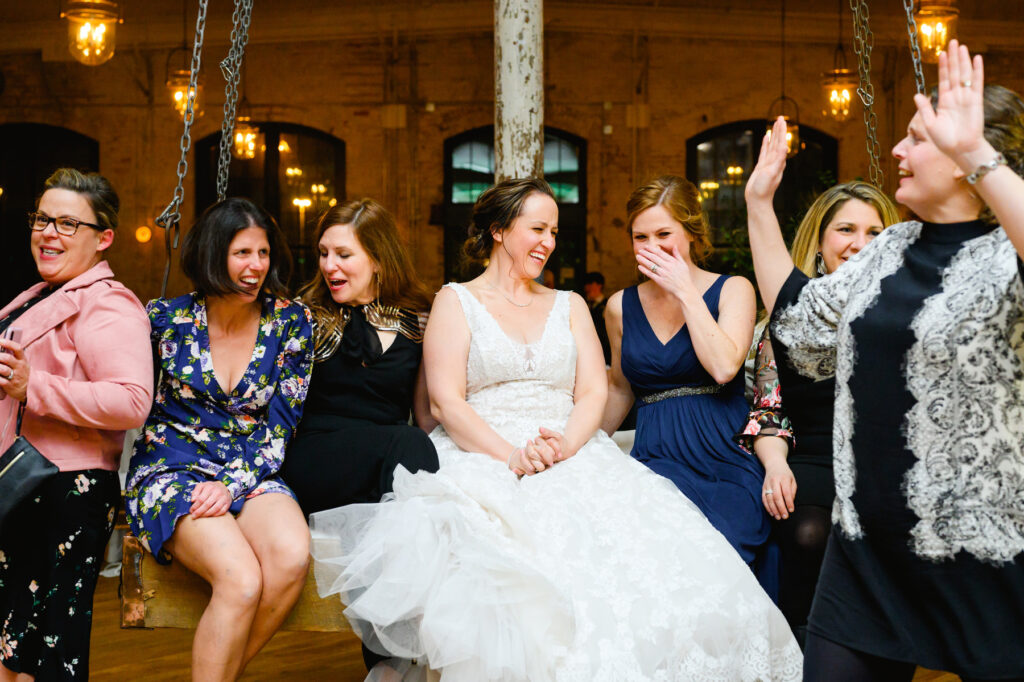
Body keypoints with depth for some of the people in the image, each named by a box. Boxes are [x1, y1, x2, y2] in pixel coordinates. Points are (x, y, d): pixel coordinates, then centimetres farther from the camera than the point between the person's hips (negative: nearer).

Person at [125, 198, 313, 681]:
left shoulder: (290, 323, 3)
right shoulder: (167, 318, 1)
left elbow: (281, 426, 1)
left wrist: (233, 484, -12)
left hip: (252, 473, 2)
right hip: (173, 472, -2)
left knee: (293, 556, -32)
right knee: (242, 578, -32)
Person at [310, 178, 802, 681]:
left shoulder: (570, 306, 22)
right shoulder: (455, 302, 10)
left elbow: (593, 393, 10)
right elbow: (446, 402, -2)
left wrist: (565, 445, -13)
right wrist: (510, 456, -17)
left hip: (573, 458, 3)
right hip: (481, 461, -3)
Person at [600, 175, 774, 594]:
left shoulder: (732, 290, 5)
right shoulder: (622, 306, 14)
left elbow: (724, 367, -13)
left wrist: (685, 291, -8)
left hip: (724, 462, -2)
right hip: (657, 461, 2)